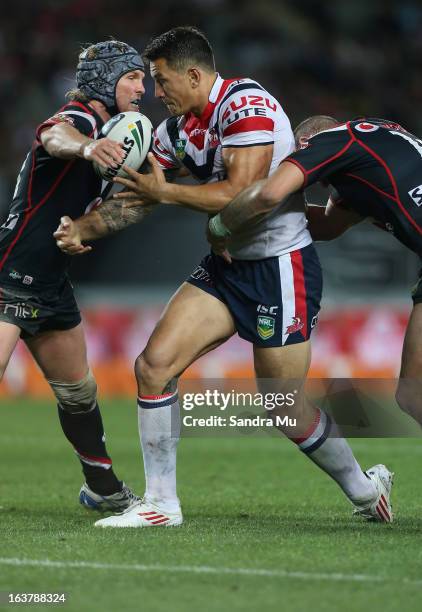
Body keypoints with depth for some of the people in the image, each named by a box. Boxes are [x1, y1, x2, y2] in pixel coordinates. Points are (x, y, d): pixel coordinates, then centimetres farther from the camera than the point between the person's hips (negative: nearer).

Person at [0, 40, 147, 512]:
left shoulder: (107, 131, 16)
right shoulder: (77, 118, -12)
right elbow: (55, 138, -39)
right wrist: (86, 147, -62)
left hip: (51, 285, 10)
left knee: (77, 391, 20)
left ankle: (104, 489, 34)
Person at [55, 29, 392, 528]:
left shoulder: (247, 105, -19)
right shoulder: (176, 128, 7)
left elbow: (240, 196, -26)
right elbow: (138, 196, 16)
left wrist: (165, 192, -16)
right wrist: (83, 229, 0)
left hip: (281, 266, -8)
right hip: (226, 263, 8)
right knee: (154, 364, -7)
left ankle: (365, 489, 25)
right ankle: (161, 504, 1)